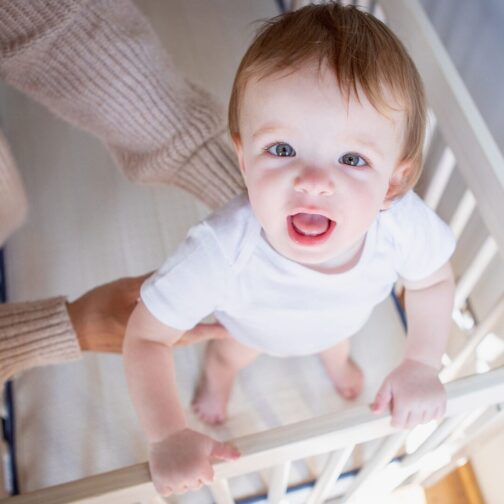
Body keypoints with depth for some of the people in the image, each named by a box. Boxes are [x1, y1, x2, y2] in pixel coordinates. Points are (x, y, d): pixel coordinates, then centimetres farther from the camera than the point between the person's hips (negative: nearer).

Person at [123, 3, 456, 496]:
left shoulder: (405, 224, -42)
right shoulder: (221, 251, -49)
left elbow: (434, 280, -17)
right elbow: (145, 336, -35)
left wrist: (421, 364, -20)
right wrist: (168, 436, -41)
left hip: (342, 319, 2)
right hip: (251, 325, -1)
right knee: (231, 351, 33)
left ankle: (335, 359, 75)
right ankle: (216, 380, 70)